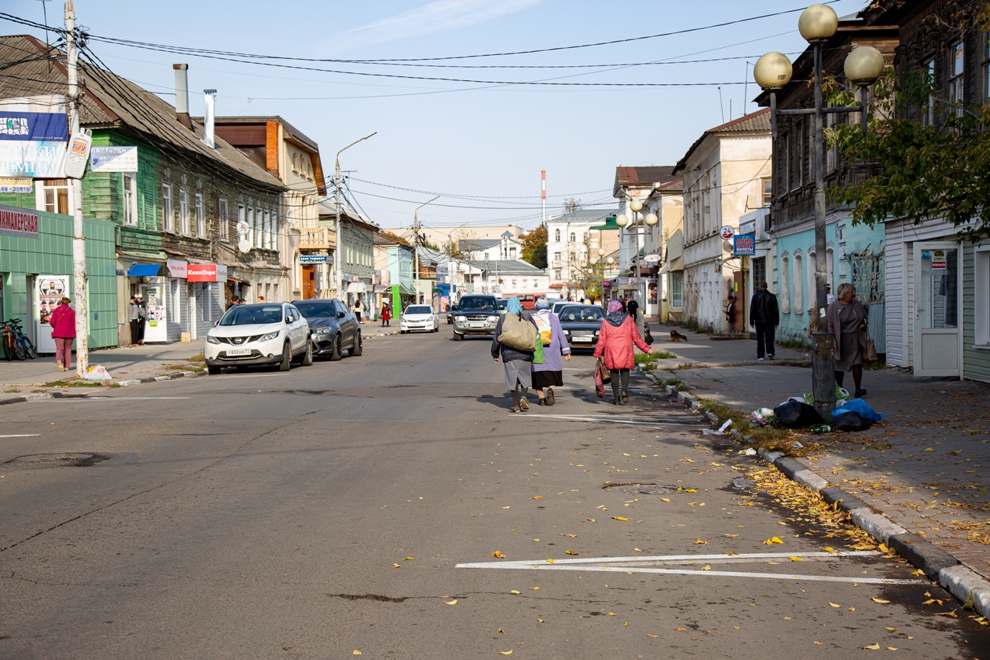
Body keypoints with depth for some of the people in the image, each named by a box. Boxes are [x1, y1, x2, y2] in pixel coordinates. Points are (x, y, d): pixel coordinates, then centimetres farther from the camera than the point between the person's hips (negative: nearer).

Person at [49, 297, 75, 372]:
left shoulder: (56, 310, 3)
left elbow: (52, 322, 2)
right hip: (69, 333, 0)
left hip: (58, 332, 0)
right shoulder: (71, 311, 1)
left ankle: (59, 360, -31)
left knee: (59, 348, -2)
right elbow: (74, 323, 0)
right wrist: (74, 333, 13)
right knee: (68, 349, 10)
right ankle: (67, 366, 8)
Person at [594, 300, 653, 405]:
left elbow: (602, 339, 0)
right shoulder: (628, 319, 2)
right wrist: (646, 349, 7)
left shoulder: (606, 321, 2)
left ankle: (616, 397, 5)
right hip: (625, 351, 0)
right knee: (625, 371, 8)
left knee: (614, 373, 6)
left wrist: (598, 354, 7)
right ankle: (625, 390, -19)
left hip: (611, 351, 0)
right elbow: (636, 337, 1)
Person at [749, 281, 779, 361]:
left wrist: (751, 321, 4)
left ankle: (760, 355, 8)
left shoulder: (755, 296, -1)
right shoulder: (772, 296, 3)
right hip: (770, 321, 0)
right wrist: (776, 322, 12)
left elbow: (752, 310, -1)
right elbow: (776, 310, 6)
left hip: (759, 321, 0)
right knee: (769, 338, -2)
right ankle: (770, 352, -22)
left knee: (760, 339, 7)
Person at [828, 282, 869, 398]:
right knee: (839, 365, 8)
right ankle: (839, 388, 22)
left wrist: (864, 324, -1)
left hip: (855, 340, 2)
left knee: (857, 364, -9)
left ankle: (858, 389, -12)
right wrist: (832, 340, -15)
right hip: (841, 341, -2)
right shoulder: (833, 307, -5)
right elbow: (829, 324, -6)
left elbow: (865, 317, 21)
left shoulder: (857, 304, 8)